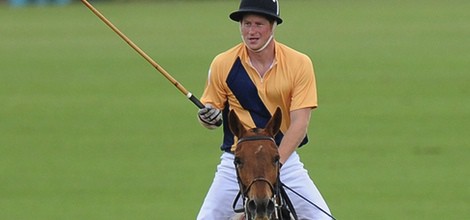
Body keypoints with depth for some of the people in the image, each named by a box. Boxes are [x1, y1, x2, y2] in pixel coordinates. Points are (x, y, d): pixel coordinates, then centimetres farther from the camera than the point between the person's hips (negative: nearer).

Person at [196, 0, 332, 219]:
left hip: (285, 159, 0)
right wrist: (209, 117, -19)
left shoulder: (299, 64, -7)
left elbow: (299, 123, -11)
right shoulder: (223, 64, -4)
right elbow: (212, 112, 6)